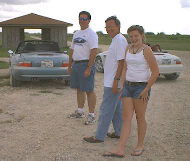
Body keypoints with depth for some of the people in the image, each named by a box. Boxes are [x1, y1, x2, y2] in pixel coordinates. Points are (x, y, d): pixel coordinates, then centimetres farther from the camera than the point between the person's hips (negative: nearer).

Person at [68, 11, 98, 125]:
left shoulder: (91, 34, -9)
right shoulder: (76, 34, 17)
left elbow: (94, 52, -17)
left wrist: (89, 68, -23)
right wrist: (70, 65, 17)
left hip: (86, 64, -8)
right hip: (76, 64, 8)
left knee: (89, 91, -5)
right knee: (79, 89, 14)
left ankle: (91, 115, 1)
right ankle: (80, 112, 26)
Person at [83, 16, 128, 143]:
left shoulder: (120, 40, -17)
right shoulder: (116, 40, 16)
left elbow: (121, 62, -23)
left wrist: (116, 80, -24)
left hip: (112, 83, -11)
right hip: (112, 82, 11)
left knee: (106, 110, -5)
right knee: (116, 109, 17)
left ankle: (99, 136, 3)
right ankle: (119, 132, 26)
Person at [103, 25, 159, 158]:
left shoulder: (146, 50, -9)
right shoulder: (128, 49, 10)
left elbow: (155, 72, -10)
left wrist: (146, 90, -13)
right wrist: (122, 86, 8)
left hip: (141, 87, -6)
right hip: (128, 86, 6)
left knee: (140, 118, 6)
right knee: (126, 118, 2)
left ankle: (140, 146, 23)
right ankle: (120, 149, 0)